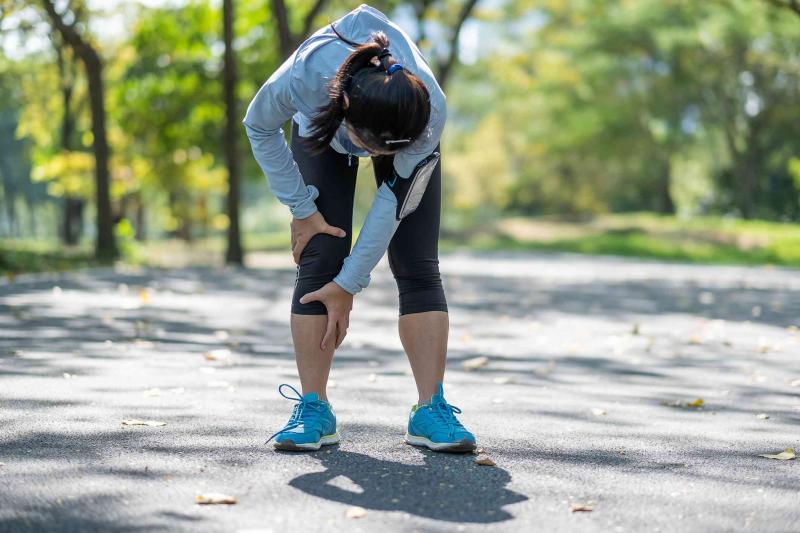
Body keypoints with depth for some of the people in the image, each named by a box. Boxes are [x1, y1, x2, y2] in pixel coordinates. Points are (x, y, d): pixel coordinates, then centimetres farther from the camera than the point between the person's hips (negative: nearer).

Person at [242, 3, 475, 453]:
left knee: (419, 267, -12)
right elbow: (259, 127, -19)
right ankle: (313, 409, -8)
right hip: (322, 128, 0)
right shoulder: (308, 73, -43)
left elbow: (395, 202, -28)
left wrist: (349, 284, -25)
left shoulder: (432, 111, -41)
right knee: (319, 262, -12)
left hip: (406, 129, 0)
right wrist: (302, 209, -18)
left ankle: (431, 410, -10)